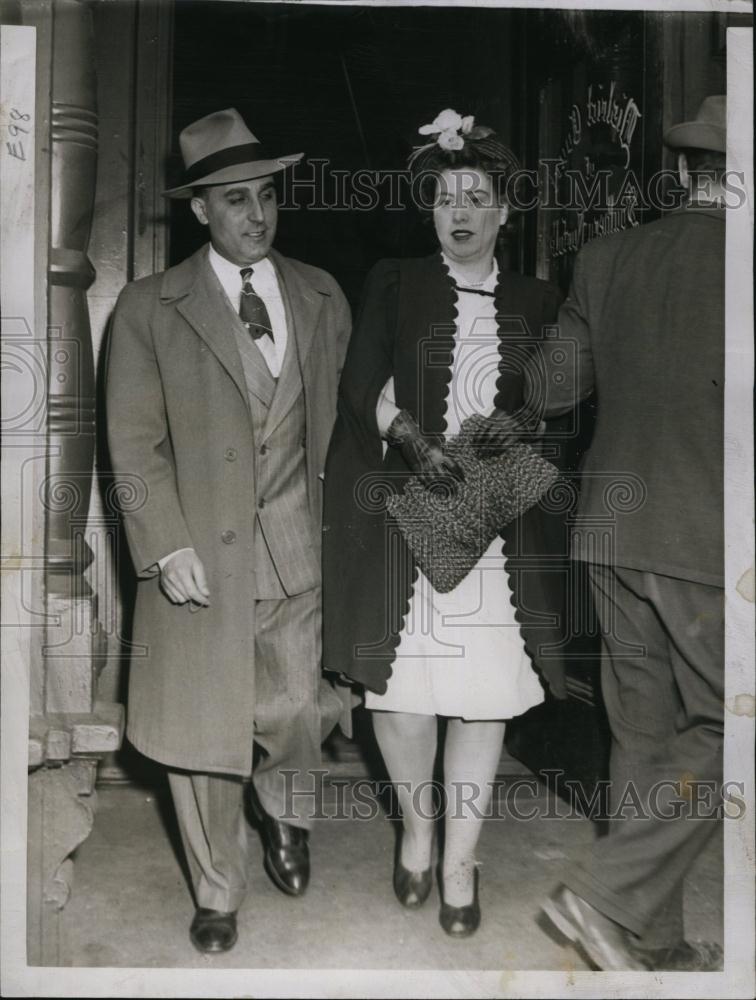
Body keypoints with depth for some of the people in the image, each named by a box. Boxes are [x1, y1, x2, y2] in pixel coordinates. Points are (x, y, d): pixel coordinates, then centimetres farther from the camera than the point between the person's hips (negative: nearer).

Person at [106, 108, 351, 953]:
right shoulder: (148, 309, -2)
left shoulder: (322, 298, 7)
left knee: (295, 713, 8)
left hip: (299, 546, 2)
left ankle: (284, 812, 45)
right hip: (200, 554, -2)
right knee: (201, 734, 9)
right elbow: (133, 442, -4)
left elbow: (340, 421, 9)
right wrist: (167, 546, -13)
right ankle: (217, 893, 33)